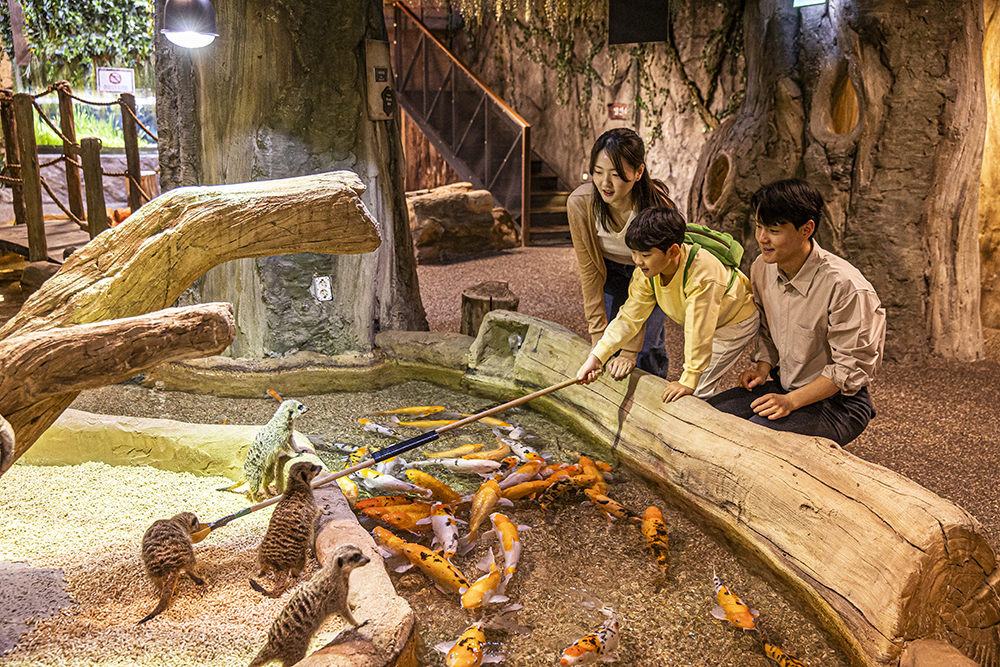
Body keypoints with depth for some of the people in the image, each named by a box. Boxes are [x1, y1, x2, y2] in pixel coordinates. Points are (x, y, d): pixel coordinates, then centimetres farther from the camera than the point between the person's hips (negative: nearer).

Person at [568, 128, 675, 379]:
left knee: (647, 350, -8)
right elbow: (589, 273, -21)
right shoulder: (579, 203, -29)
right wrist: (599, 340, -21)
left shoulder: (657, 208, -35)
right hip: (609, 270, 2)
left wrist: (630, 351, -29)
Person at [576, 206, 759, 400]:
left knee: (697, 390, -13)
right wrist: (595, 357, -21)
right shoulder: (646, 272, -20)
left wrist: (689, 381, -34)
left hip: (736, 321, -7)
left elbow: (699, 333, -38)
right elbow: (629, 317, -14)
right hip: (700, 321, 7)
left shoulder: (701, 274, -42)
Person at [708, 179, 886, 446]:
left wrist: (791, 401, -23)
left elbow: (851, 367, -18)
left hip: (837, 402, -7)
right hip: (784, 387, 7)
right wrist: (763, 368, 1)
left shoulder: (845, 287, -24)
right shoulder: (762, 268, -1)